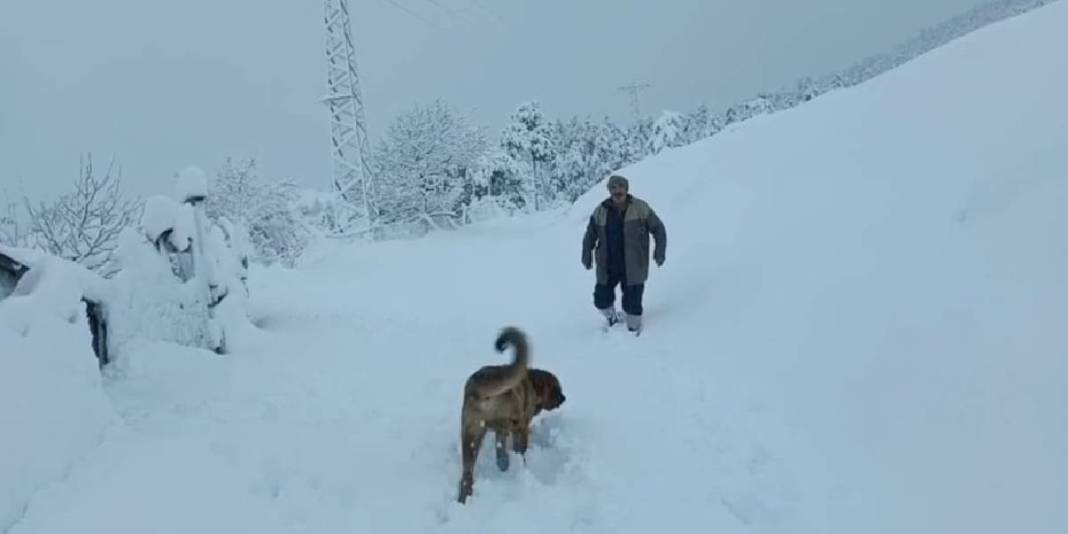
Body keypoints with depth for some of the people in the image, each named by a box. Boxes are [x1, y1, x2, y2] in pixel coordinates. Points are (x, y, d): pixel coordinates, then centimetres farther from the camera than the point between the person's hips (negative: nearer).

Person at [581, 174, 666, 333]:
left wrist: (660, 251, -9)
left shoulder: (640, 208, -7)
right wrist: (587, 254, 5)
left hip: (633, 268, -3)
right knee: (601, 299, 9)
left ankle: (634, 330, 23)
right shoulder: (601, 211, -1)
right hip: (607, 268, 3)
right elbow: (590, 234, 12)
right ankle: (612, 320, 40)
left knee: (632, 302, -1)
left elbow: (658, 229, 0)